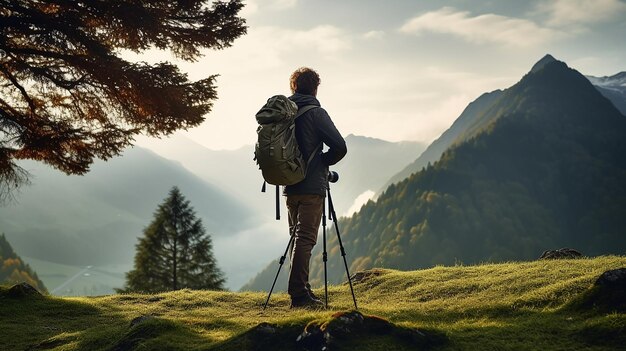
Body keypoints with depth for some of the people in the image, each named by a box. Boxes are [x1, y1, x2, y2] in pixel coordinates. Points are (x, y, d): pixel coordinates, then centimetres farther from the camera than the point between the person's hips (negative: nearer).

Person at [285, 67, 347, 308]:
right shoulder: (315, 113, -9)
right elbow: (339, 147, -14)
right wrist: (323, 161, 3)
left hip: (290, 186, 6)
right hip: (312, 186, -6)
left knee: (298, 236, 15)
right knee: (305, 238, -6)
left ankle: (301, 291, 19)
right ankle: (299, 294, -8)